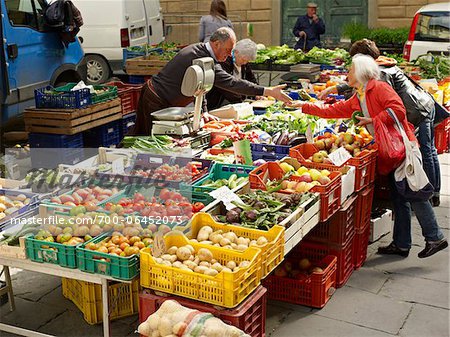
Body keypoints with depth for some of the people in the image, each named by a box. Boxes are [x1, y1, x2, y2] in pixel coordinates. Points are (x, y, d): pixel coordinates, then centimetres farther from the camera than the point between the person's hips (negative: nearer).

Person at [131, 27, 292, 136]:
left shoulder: (197, 49, 7)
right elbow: (232, 83, -30)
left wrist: (203, 111, 9)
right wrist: (268, 92, -29)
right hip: (158, 103, -10)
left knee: (140, 135, 19)